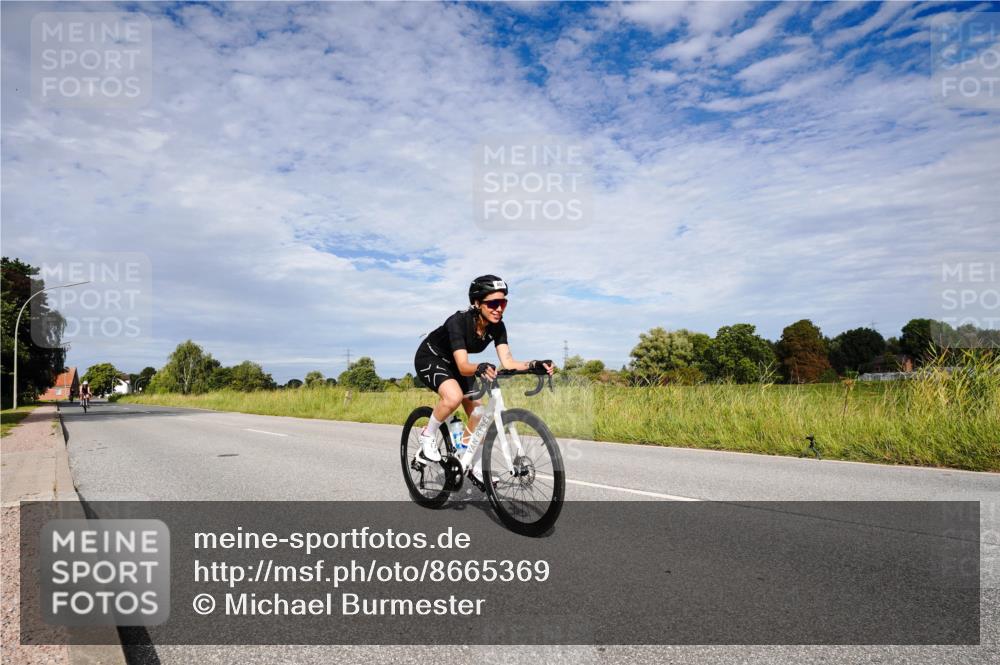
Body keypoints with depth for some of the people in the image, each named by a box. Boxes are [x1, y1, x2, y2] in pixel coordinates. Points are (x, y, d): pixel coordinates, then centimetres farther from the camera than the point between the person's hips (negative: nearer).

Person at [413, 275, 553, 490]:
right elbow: (463, 366, -44)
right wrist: (480, 368, -66)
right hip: (430, 359, -6)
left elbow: (507, 363, -26)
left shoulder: (497, 327, -18)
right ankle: (428, 436, -9)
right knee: (454, 396, -35)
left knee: (478, 413, -2)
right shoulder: (458, 321, -35)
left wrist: (534, 364, -43)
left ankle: (477, 470, 15)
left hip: (453, 364, 7)